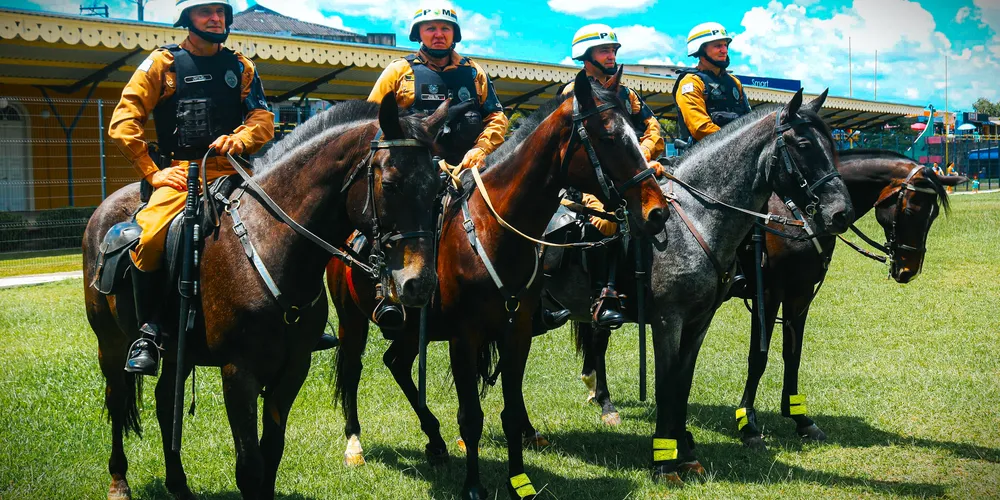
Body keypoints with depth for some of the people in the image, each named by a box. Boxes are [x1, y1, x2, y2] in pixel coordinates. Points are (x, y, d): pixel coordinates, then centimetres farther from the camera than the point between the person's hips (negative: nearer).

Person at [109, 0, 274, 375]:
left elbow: (263, 119, 9)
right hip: (180, 171, -3)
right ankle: (149, 332, -15)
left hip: (232, 169, 3)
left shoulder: (241, 67, 15)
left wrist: (240, 139, -14)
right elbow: (124, 122, 2)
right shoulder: (162, 63, 7)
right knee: (149, 236, -31)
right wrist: (151, 172, -6)